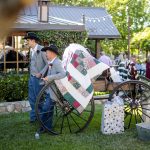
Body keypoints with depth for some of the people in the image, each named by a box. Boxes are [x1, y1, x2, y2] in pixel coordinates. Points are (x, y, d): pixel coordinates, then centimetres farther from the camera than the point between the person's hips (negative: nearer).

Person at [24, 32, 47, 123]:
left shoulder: (41, 50, -16)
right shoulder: (31, 50, 9)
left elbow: (48, 64, -17)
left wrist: (41, 73, -17)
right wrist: (31, 73, 10)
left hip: (38, 78, -8)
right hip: (31, 77, 8)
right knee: (32, 98, 14)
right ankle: (34, 115, 27)